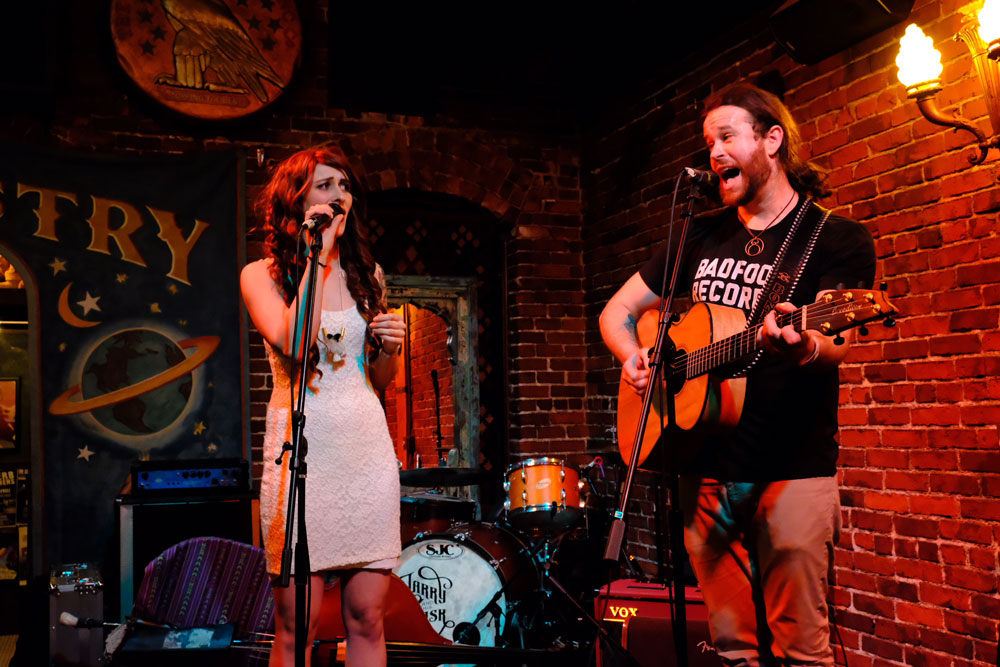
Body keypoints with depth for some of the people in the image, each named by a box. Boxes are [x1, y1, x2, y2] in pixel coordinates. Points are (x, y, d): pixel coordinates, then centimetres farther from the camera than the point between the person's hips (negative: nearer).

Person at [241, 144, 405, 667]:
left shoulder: (366, 274, 14)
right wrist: (316, 256, -11)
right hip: (303, 447, -3)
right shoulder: (262, 274, 3)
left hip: (367, 447, 4)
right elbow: (292, 345, -17)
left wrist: (389, 348, -2)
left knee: (367, 615, 4)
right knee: (297, 623, -1)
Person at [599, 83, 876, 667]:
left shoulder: (839, 239, 0)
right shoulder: (701, 238, 14)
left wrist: (805, 348, -38)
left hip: (793, 472, -4)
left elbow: (837, 345, -15)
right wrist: (634, 358, -2)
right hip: (705, 470, 4)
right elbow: (617, 311, 19)